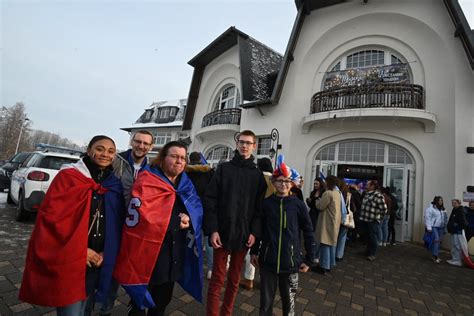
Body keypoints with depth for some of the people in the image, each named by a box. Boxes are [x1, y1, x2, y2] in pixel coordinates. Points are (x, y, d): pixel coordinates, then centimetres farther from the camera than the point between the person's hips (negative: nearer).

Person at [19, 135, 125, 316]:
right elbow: (50, 215, -13)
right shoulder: (68, 176, -7)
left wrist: (106, 252, -2)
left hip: (97, 262, 5)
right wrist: (79, 250, -14)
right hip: (69, 262, -4)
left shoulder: (115, 185, 5)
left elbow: (117, 224, 9)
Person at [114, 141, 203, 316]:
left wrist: (189, 219, -16)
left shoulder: (186, 184, 8)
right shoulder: (147, 180, -14)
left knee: (163, 301, 25)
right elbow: (141, 213, -25)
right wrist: (177, 220, -15)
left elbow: (197, 208, 8)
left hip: (174, 254, 7)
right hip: (149, 252, -6)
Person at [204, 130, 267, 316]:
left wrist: (255, 232, -5)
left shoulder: (258, 175, 6)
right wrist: (212, 229, -11)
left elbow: (260, 207, 5)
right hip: (222, 233, -2)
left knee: (234, 280, 15)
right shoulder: (224, 169, 1)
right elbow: (210, 200, -4)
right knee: (217, 279, 6)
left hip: (244, 235, 2)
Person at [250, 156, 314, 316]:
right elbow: (258, 229, 5)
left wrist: (309, 259, 2)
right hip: (267, 261, 1)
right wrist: (254, 251, 7)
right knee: (265, 302, 13)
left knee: (289, 302, 15)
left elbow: (308, 232, 1)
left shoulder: (298, 204, -5)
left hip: (290, 262, 0)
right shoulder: (266, 203, -3)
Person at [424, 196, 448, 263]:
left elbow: (445, 219, 18)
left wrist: (444, 228, 14)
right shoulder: (430, 208, -10)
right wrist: (429, 227, -17)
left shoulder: (442, 209, 12)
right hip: (433, 227, -7)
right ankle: (435, 256, -7)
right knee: (436, 240, -13)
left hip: (440, 227, 7)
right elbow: (427, 218, -13)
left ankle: (437, 256, 20)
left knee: (439, 241, 10)